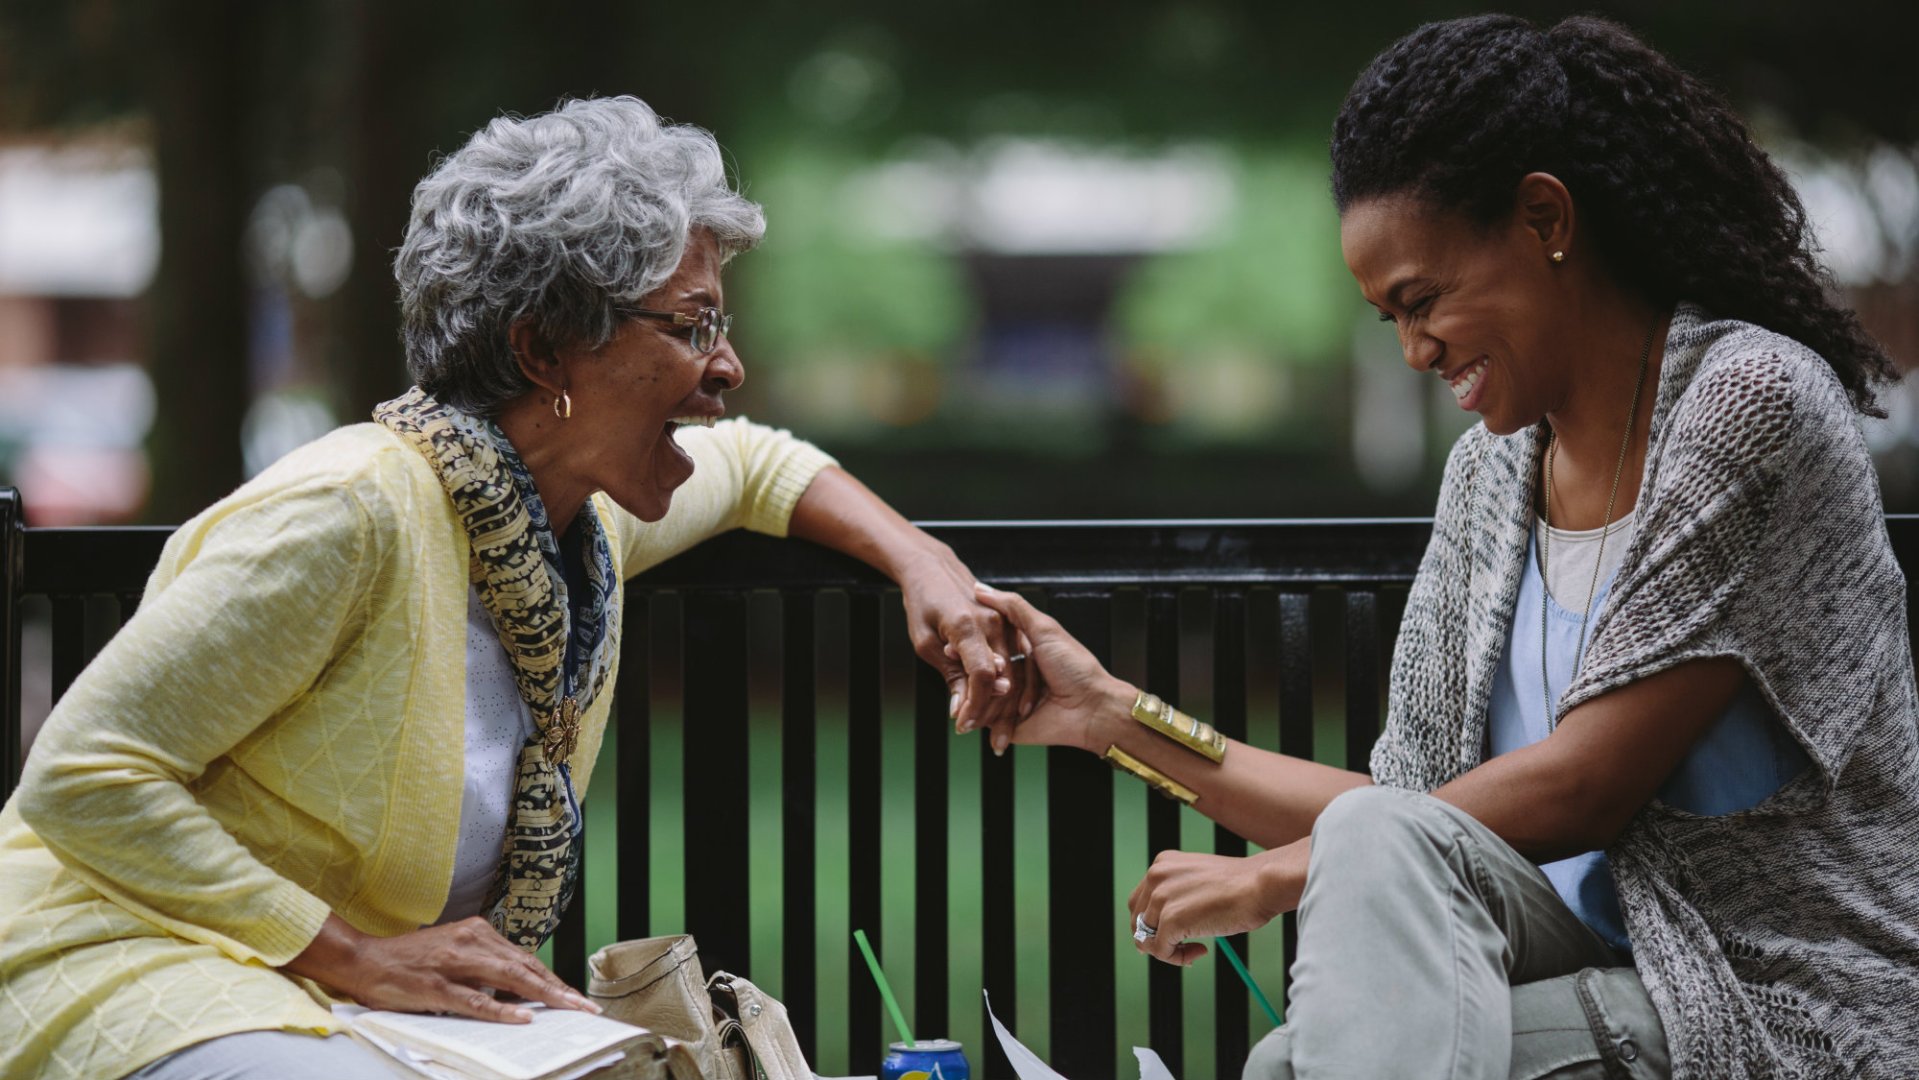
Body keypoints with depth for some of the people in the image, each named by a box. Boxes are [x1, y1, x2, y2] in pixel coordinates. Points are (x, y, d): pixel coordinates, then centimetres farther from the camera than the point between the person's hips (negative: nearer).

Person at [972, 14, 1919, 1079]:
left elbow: (1582, 789, -15)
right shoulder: (1489, 472, 13)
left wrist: (1274, 876, -9)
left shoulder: (1749, 401, -10)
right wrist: (1117, 716, 11)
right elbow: (1409, 811, 11)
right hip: (1615, 973, 6)